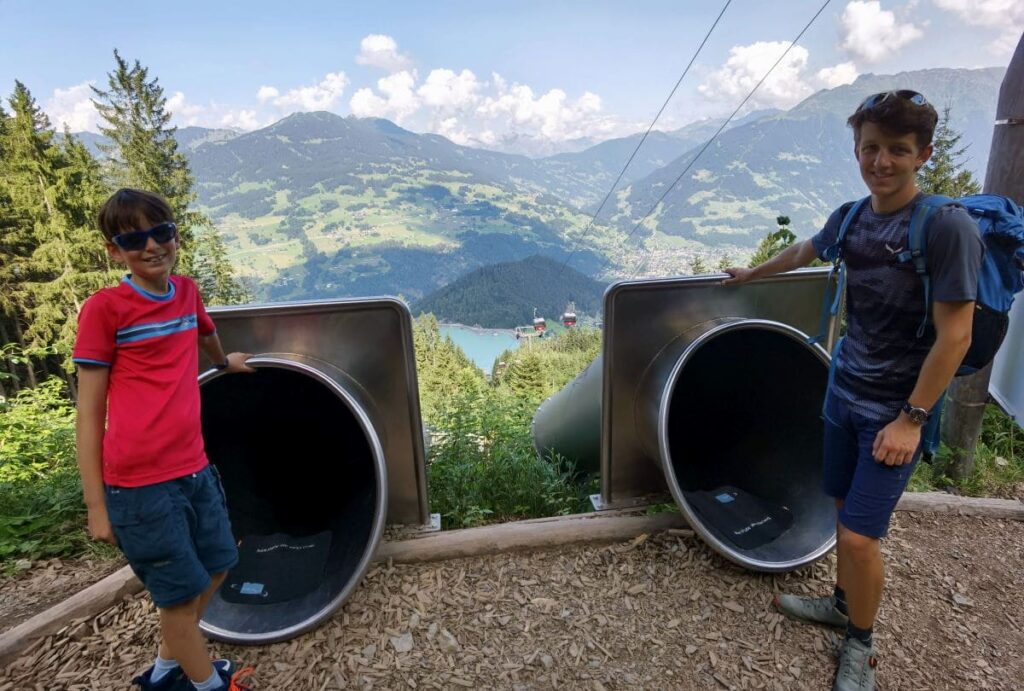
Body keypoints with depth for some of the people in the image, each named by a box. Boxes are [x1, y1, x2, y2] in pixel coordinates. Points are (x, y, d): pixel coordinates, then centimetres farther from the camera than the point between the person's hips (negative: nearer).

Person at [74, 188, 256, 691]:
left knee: (216, 565, 20)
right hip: (139, 482, -7)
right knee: (181, 591, 8)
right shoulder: (104, 308, -10)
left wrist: (225, 363, 49)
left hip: (195, 467, 7)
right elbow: (89, 413, -8)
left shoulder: (187, 292, 5)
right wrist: (96, 505, -7)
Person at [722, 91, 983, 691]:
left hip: (897, 409, -6)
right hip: (844, 390, 6)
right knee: (847, 511, 18)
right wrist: (750, 274, 39)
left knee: (859, 535, -4)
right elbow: (803, 252, 24)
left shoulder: (947, 226, -16)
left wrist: (912, 419, -15)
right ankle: (844, 604, 40)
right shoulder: (851, 218, 3)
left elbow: (955, 335, -16)